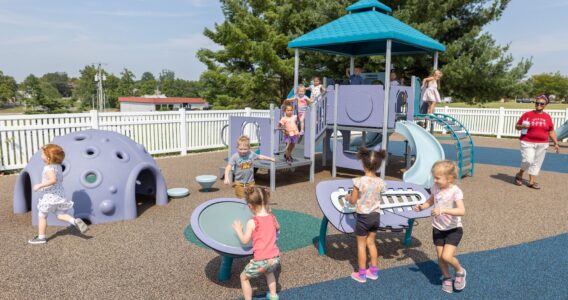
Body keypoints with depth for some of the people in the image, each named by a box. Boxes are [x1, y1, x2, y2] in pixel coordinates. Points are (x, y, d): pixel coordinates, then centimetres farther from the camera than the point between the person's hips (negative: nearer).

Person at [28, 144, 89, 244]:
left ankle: (41, 237, 18)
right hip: (60, 194, 8)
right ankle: (75, 221, -15)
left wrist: (40, 185, -26)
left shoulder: (49, 168, -19)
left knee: (41, 216, 9)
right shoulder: (58, 166, 8)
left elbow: (53, 180, -33)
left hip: (50, 196, -8)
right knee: (60, 214, 10)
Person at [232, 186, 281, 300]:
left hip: (261, 260, -6)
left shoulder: (252, 222, -14)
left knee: (244, 277, 18)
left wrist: (238, 230, 9)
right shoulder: (272, 217, 1)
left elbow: (245, 240, -7)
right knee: (269, 272, 39)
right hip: (275, 257, 6)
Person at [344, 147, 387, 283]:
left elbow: (353, 201, -13)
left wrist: (347, 197, 10)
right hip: (376, 215, 4)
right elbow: (376, 197, 7)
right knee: (371, 243, 21)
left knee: (361, 245, 10)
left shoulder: (359, 181, -20)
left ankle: (361, 274, 20)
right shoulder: (380, 182, -7)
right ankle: (373, 271, 30)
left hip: (363, 217, -4)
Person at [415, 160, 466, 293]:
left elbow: (462, 211, -34)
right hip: (438, 228, 5)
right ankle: (446, 278, 35)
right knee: (440, 257, 9)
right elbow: (431, 200, 13)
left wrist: (443, 210, -44)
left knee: (447, 256, -14)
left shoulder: (455, 191, -23)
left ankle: (460, 271, 18)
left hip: (453, 229, -5)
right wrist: (422, 206, -7)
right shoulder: (435, 188, -6)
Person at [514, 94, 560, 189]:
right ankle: (519, 174, 11)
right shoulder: (527, 114, -1)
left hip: (542, 144, 3)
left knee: (537, 163, 4)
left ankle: (532, 181, 11)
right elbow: (517, 126, 4)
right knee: (528, 160, -14)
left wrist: (556, 143, 8)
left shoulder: (547, 117, 8)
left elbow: (551, 131, 13)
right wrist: (522, 126, -17)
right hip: (527, 143, -3)